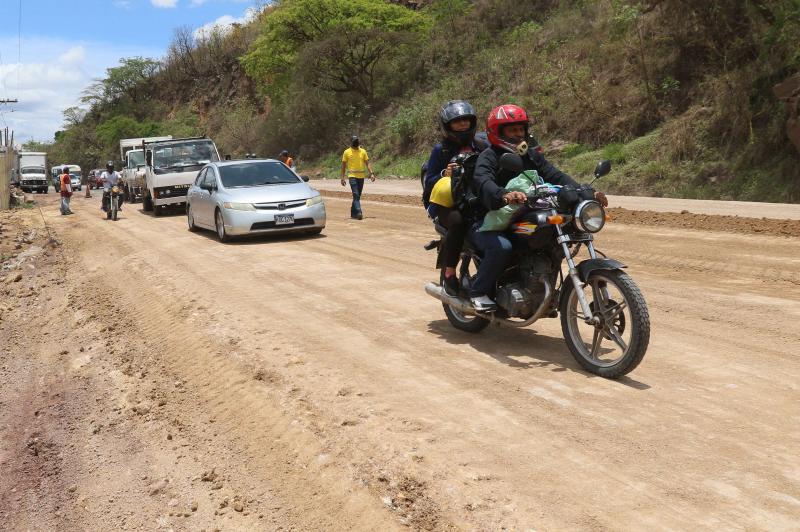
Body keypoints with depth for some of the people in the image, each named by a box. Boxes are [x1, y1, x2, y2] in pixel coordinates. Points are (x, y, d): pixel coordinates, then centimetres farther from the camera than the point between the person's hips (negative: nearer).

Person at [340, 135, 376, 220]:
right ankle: (358, 213, -22)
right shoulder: (347, 152, 1)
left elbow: (367, 163, 6)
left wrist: (371, 173, -7)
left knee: (358, 196, 10)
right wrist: (342, 178, -2)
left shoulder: (363, 151, 7)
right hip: (352, 176, -4)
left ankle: (353, 212, 22)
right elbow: (343, 165, 3)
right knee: (356, 195, -15)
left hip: (361, 176, 4)